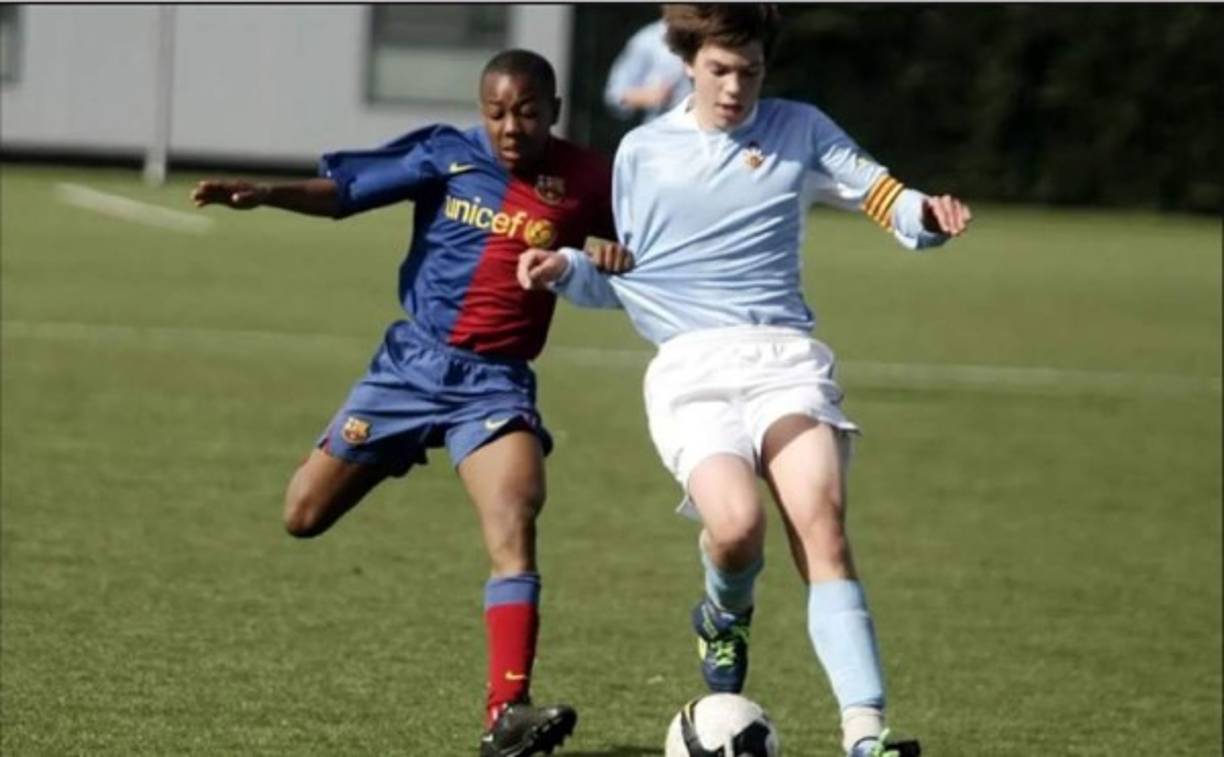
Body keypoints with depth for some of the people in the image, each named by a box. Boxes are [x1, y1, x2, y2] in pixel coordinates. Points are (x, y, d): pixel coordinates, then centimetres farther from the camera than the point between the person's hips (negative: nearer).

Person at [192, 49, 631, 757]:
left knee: (514, 525, -24)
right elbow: (345, 189, -1)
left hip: (495, 382, -1)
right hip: (413, 362, 2)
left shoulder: (586, 181, -3)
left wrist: (621, 259, -21)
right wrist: (264, 192, -17)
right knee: (305, 514, 7)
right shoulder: (446, 154, -2)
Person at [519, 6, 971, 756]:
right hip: (690, 364, 0)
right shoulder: (642, 152, 15)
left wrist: (928, 215, -14)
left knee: (822, 523, -22)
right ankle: (726, 617, 10)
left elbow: (888, 202, 9)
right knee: (736, 521, -27)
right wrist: (566, 269, 3)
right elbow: (624, 280, 23)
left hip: (785, 355, 0)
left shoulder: (800, 130, 13)